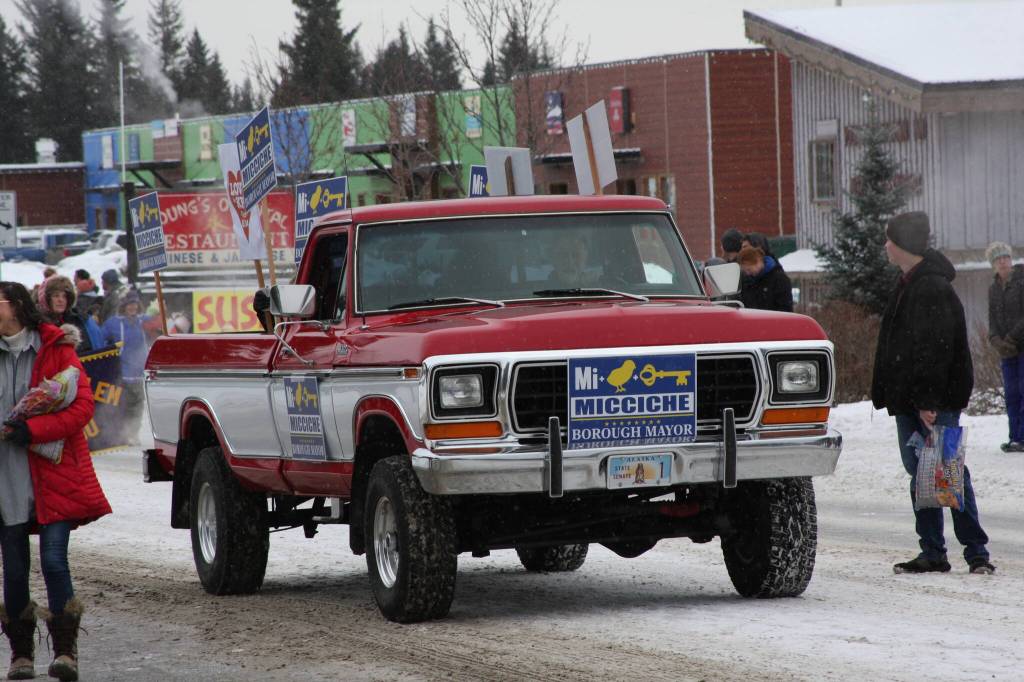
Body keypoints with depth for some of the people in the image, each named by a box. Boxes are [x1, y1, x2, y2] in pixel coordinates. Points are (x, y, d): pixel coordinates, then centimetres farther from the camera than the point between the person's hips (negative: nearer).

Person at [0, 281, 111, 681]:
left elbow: (82, 407, -7)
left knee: (54, 560, -11)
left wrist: (33, 430, -18)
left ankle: (65, 649, -2)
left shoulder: (56, 350, -1)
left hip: (53, 475, -3)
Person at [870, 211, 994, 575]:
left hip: (939, 398, -10)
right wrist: (887, 392, 18)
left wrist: (929, 401, -24)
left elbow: (937, 349, -21)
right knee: (919, 473, 9)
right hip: (908, 398, 10)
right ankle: (932, 552, 12)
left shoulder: (934, 288, -16)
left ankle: (976, 551, -5)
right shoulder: (907, 284, 15)